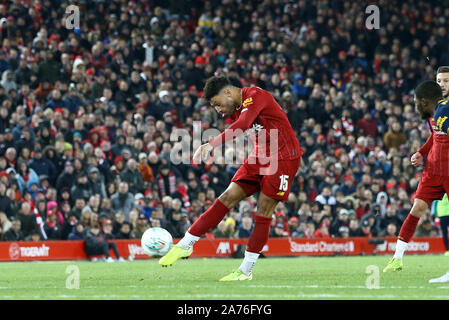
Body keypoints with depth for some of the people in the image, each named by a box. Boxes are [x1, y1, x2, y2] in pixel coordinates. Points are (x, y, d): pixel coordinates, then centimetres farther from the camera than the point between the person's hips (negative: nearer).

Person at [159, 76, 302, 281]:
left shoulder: (255, 96, -20)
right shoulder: (236, 109, 7)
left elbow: (242, 126, -37)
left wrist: (212, 144, -48)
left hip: (284, 158, -8)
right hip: (260, 156, 8)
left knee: (264, 210, -9)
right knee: (228, 198, -2)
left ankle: (246, 271, -2)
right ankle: (185, 245, -4)